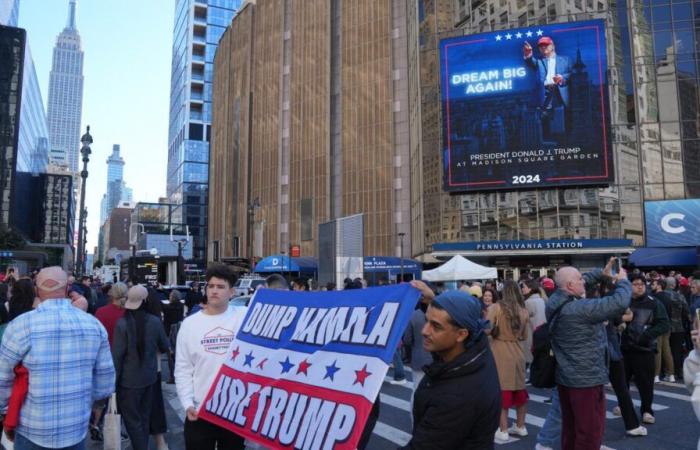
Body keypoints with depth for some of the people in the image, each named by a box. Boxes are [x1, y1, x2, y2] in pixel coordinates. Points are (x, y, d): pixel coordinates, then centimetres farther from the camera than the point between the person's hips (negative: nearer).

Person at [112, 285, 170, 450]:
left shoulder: (122, 324, -18)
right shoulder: (155, 322, -9)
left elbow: (117, 355, -15)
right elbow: (165, 347, 6)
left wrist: (114, 379, -4)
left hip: (129, 380, -4)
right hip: (149, 378, 4)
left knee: (132, 420, 7)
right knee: (144, 418, 20)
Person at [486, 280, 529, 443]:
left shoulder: (496, 307, -12)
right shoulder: (523, 311, 3)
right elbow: (524, 336, 12)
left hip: (500, 355, -5)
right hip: (518, 354, 5)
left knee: (501, 392, 2)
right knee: (519, 390, 16)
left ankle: (503, 431, 5)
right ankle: (520, 426, 30)